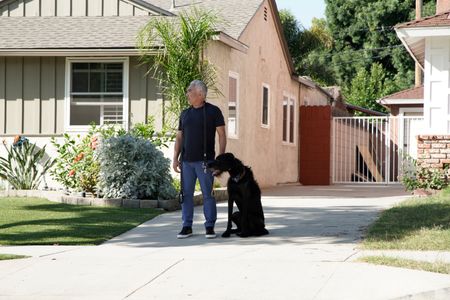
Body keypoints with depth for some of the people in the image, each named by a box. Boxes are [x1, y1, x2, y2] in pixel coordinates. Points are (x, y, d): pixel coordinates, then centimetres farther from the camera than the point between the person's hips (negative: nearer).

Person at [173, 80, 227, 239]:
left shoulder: (213, 111, 0)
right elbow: (179, 137, 15)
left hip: (205, 160, -4)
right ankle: (187, 227, 11)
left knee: (208, 194, -2)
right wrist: (175, 158, 6)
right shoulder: (185, 114, 13)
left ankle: (210, 227, 5)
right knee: (186, 194, 5)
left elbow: (222, 135, -2)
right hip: (186, 160, 4)